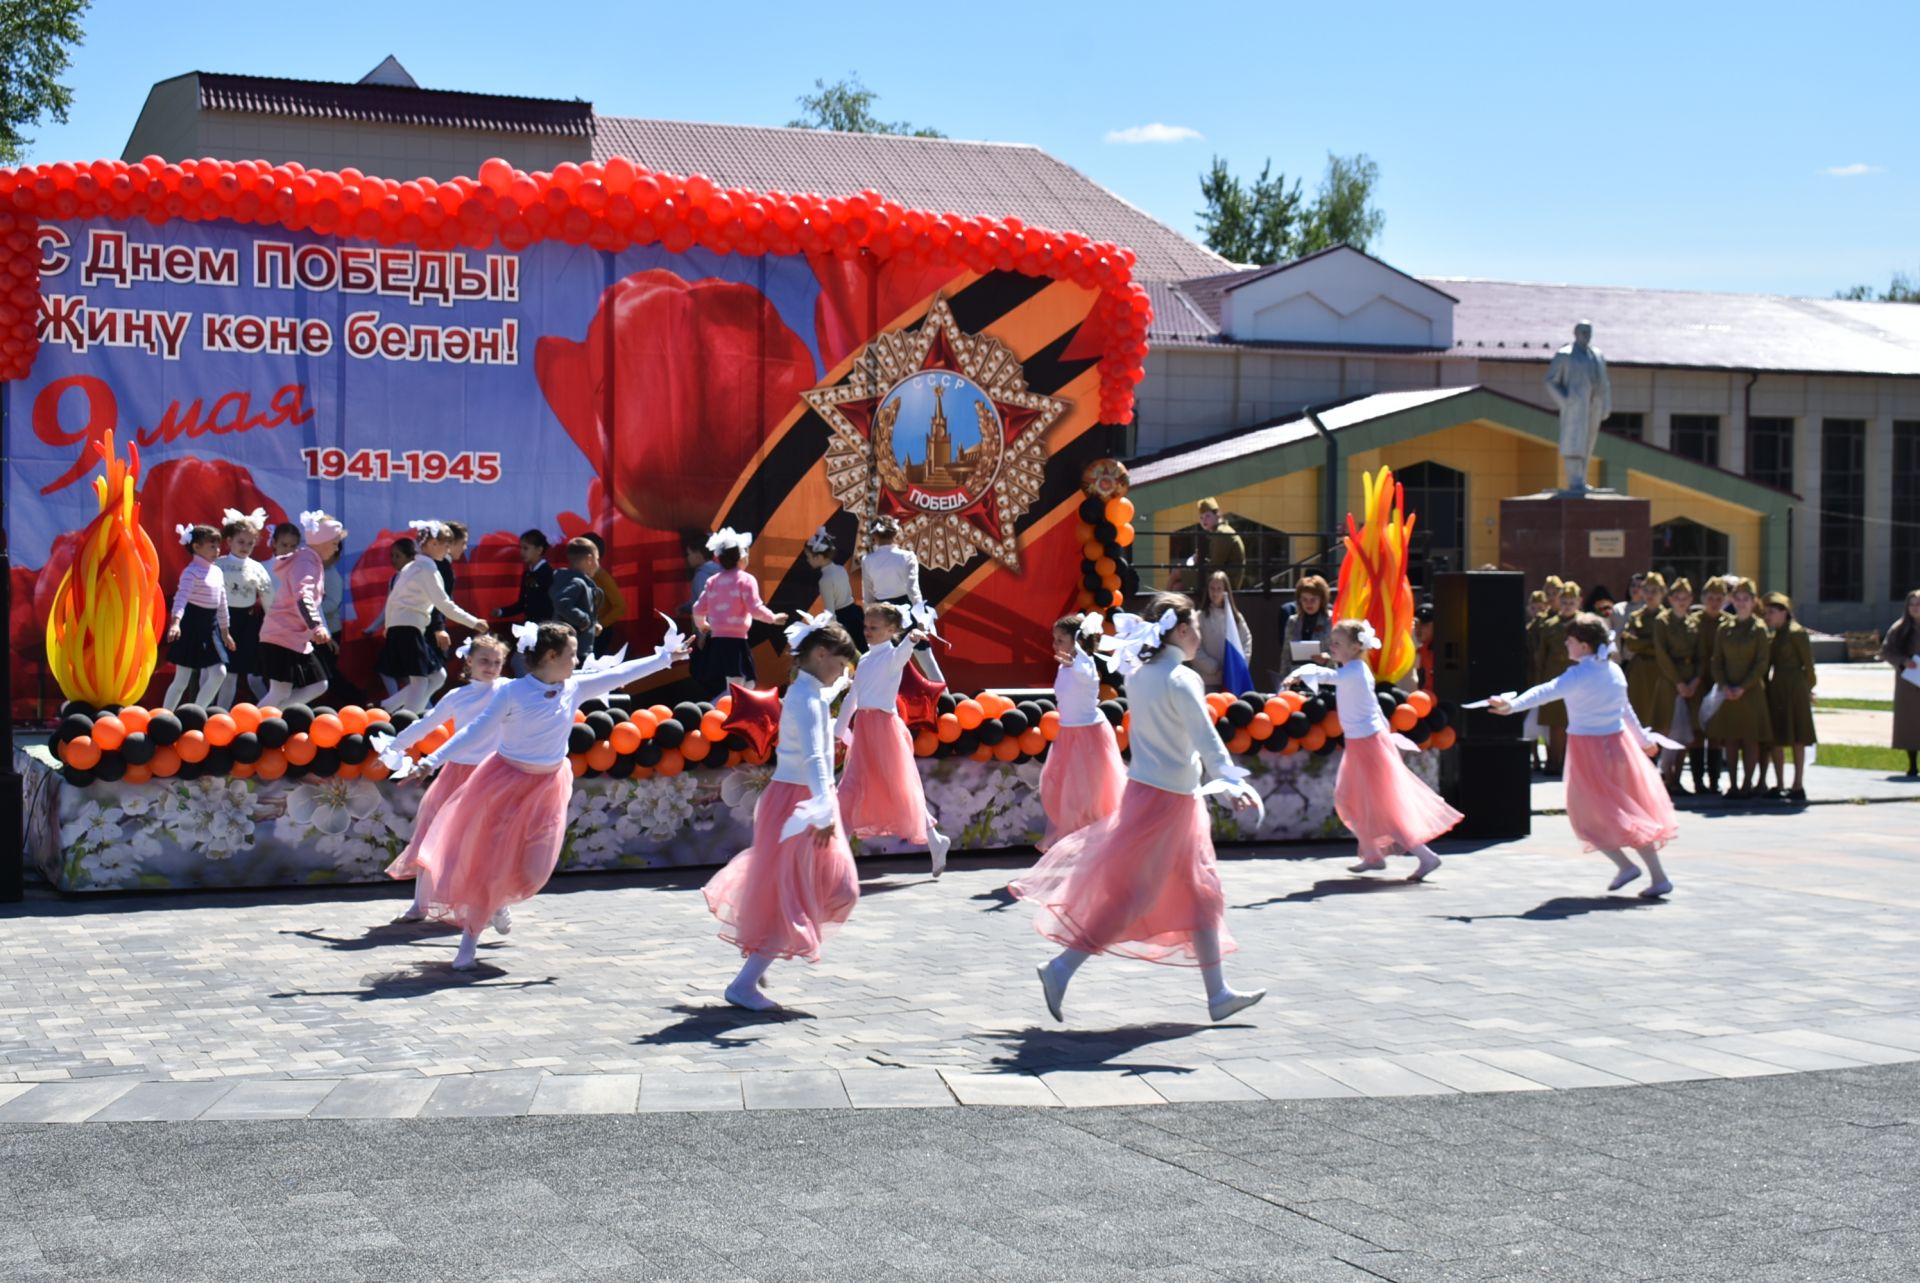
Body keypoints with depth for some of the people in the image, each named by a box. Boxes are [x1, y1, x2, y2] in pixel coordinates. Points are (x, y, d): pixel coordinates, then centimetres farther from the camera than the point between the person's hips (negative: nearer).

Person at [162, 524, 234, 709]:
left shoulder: (217, 572, 11)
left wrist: (225, 632, 23)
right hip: (191, 625, -8)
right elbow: (181, 598, -28)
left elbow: (222, 603, 19)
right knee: (183, 679, -3)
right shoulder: (192, 572, -14)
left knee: (219, 673, 1)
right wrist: (175, 622, -43)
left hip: (210, 627, 8)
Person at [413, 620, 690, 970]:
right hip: (506, 783, -5)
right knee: (490, 864, 0)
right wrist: (432, 761, -18)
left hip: (548, 787, 5)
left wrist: (665, 657, 10)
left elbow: (619, 674, 5)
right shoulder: (513, 693, -17)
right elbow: (475, 732, -14)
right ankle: (469, 938, 13)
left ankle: (500, 902, 34)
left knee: (534, 871, 2)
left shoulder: (575, 689, -3)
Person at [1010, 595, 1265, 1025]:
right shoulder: (1183, 680, -16)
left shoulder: (1139, 676, 7)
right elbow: (1207, 742, -18)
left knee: (1200, 894, 14)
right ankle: (1061, 969, -2)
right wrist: (1235, 785, -13)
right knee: (1131, 894, -3)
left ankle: (1218, 993, 19)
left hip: (1144, 788, 9)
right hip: (1169, 799, -9)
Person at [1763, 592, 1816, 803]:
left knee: (1796, 739, -3)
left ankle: (1798, 786, 1)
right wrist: (1766, 686, 6)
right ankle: (1779, 785, 15)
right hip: (1775, 689, 8)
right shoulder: (1772, 634, 13)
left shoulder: (1796, 632, -9)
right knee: (1775, 738, 8)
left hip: (1793, 690, -8)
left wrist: (1806, 689, 0)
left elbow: (1808, 664, -6)